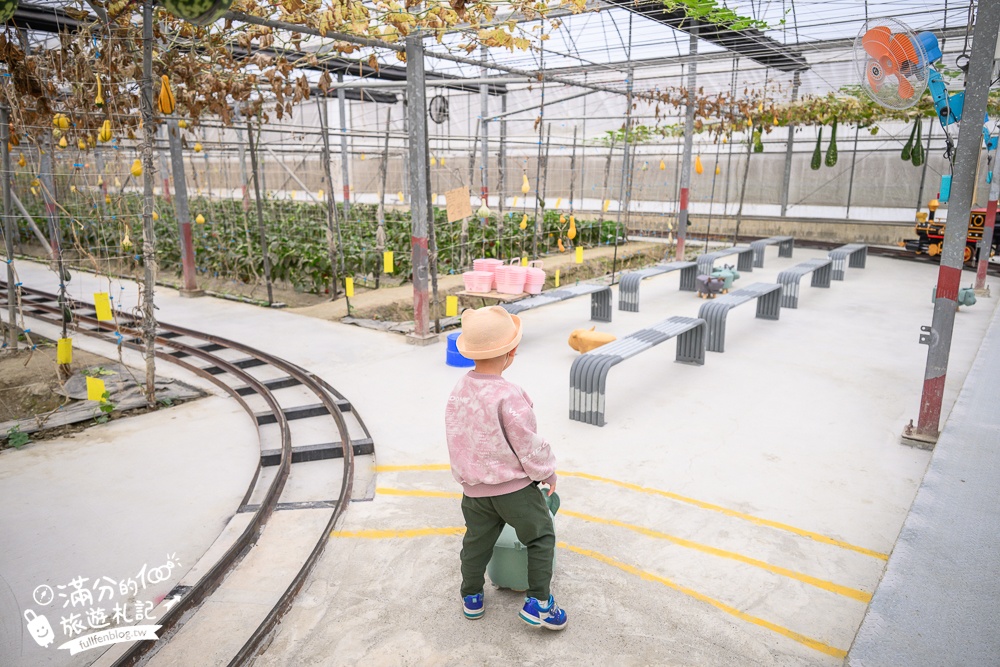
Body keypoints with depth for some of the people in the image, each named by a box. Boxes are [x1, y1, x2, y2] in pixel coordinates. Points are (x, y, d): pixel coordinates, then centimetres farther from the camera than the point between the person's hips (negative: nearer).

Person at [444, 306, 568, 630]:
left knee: (477, 541, 23)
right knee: (541, 536, 14)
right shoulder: (508, 396, -27)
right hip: (515, 486, -6)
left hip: (474, 489, 6)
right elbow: (529, 445, -20)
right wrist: (547, 472, -1)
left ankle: (471, 597, 38)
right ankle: (538, 602, 16)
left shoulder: (459, 391, -4)